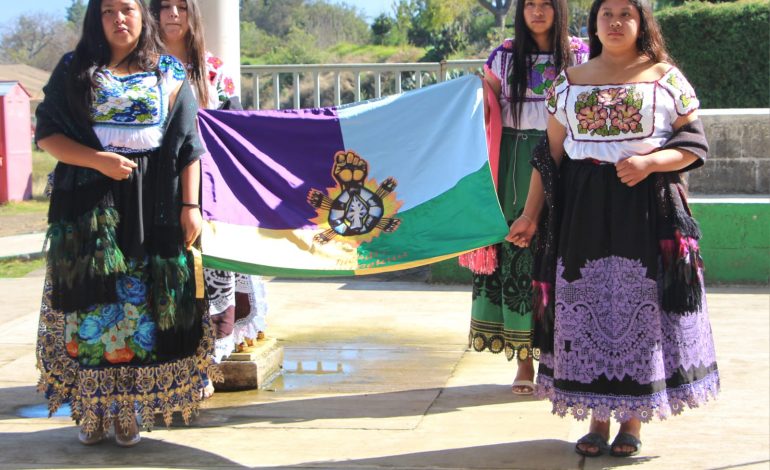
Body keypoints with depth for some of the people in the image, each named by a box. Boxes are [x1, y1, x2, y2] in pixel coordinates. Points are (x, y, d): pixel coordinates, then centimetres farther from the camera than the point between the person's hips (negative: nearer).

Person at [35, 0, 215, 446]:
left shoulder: (170, 74, 9)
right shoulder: (75, 70, 7)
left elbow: (188, 145, 6)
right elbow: (47, 133, 1)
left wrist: (190, 205, -3)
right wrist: (99, 159, -14)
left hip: (152, 205, 1)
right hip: (90, 204, 0)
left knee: (144, 304, 0)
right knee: (91, 302, -2)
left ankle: (131, 408, 9)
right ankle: (92, 409, 7)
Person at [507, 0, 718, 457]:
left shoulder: (666, 77, 4)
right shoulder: (570, 82, 11)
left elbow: (694, 144, 2)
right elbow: (550, 154, 10)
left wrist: (649, 162, -16)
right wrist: (530, 215, 5)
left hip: (646, 209, -2)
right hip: (583, 210, 2)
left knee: (641, 308, -1)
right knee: (587, 309, 3)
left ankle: (633, 422, 11)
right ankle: (597, 421, 14)